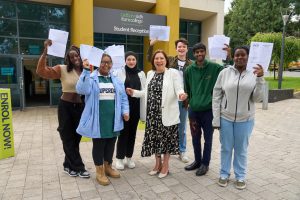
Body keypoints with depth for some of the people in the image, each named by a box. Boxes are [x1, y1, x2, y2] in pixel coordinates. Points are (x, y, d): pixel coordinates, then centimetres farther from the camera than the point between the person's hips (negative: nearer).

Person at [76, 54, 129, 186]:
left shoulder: (116, 80, 11)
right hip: (98, 119, -4)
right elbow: (82, 90, -21)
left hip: (113, 119, 5)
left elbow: (123, 97, 10)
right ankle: (99, 172, 23)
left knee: (110, 144, 16)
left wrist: (125, 111, -2)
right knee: (98, 145, 7)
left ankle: (108, 167, 35)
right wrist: (86, 71, -26)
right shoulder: (91, 77, -3)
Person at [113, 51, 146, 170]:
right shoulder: (119, 72, -2)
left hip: (136, 107, 3)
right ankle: (120, 158, 18)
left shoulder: (141, 74, 6)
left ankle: (129, 157, 25)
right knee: (123, 132, 3)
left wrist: (144, 110, 2)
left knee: (132, 132, 11)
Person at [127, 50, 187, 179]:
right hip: (152, 113, 5)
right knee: (154, 137, 11)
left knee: (166, 138, 5)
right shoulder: (150, 73, 12)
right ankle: (158, 164, 30)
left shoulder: (173, 73, -5)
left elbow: (179, 89, -11)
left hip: (167, 113, -5)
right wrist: (134, 92, 8)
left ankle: (165, 165, 24)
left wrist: (181, 94, -33)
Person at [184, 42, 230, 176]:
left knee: (208, 138, 10)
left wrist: (229, 57, -27)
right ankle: (197, 161, 35)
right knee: (195, 137, 16)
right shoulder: (189, 70, 0)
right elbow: (187, 90, 7)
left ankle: (205, 164, 28)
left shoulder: (214, 67, -6)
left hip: (208, 109, -2)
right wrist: (190, 103, 9)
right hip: (193, 109, 3)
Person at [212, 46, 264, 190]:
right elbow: (216, 97, -3)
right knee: (226, 148, 13)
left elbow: (257, 98, -5)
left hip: (245, 119, 1)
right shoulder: (225, 73, -5)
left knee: (241, 149, 15)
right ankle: (224, 174, 33)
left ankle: (240, 176, 34)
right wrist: (216, 119, -4)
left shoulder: (254, 74, -2)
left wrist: (260, 79, -17)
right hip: (225, 118, 0)